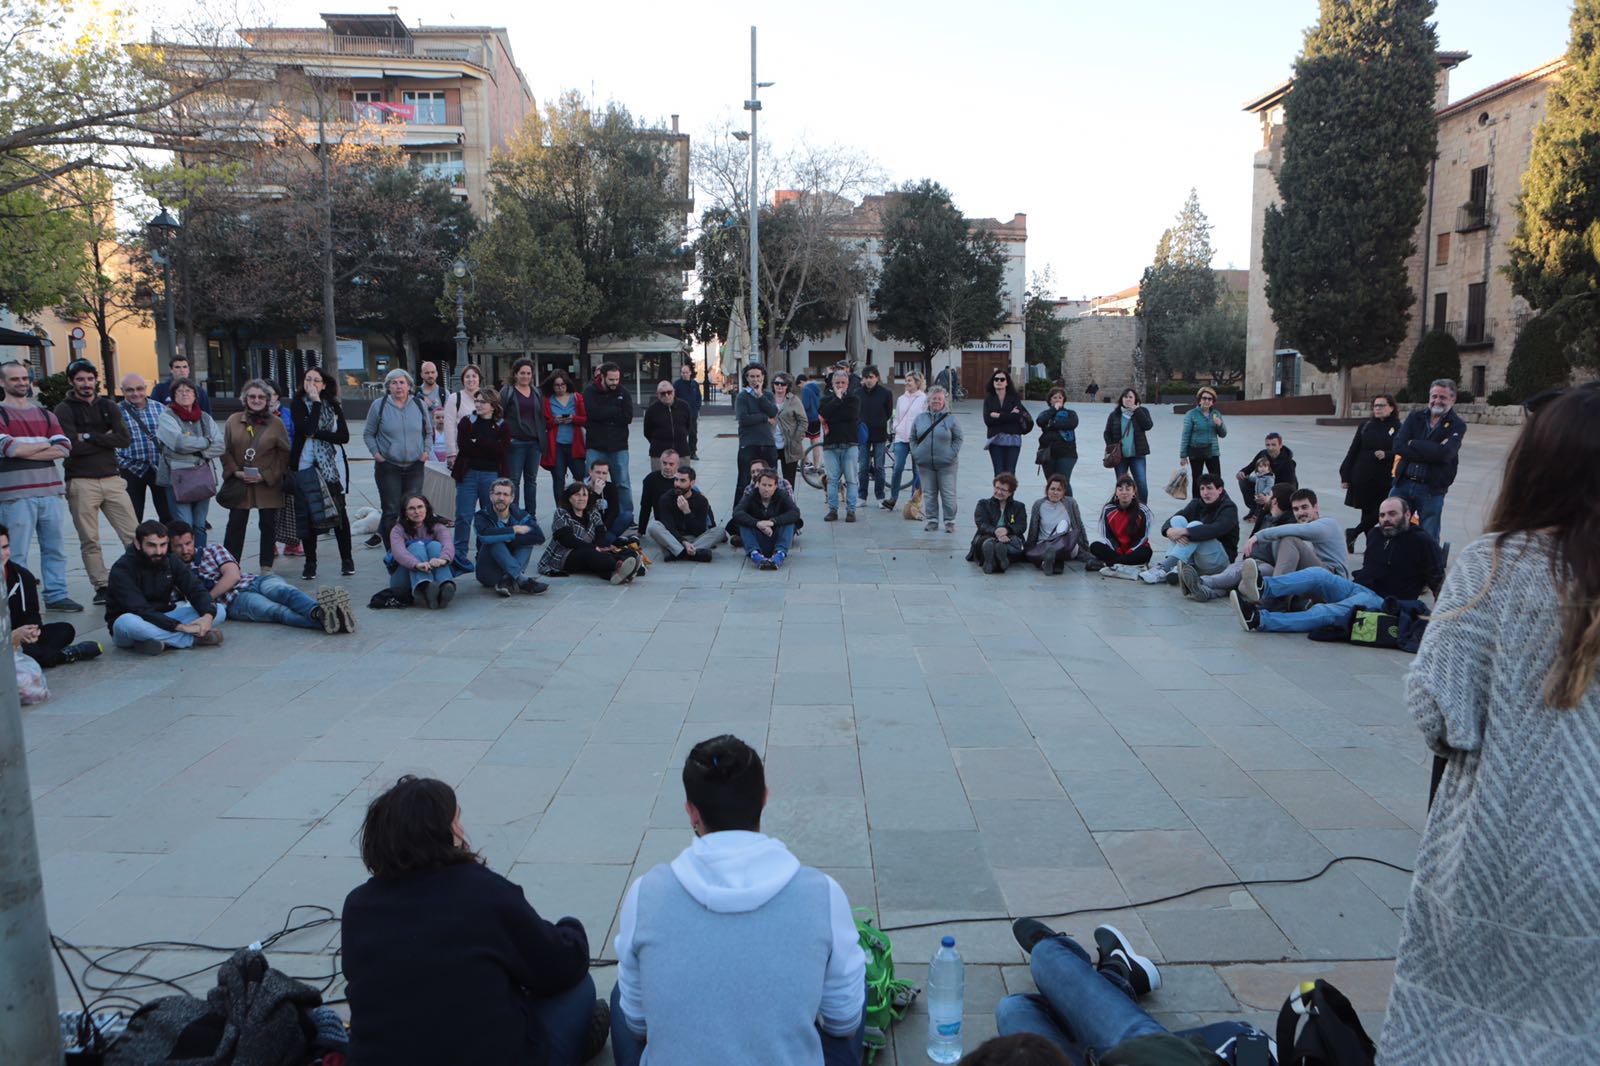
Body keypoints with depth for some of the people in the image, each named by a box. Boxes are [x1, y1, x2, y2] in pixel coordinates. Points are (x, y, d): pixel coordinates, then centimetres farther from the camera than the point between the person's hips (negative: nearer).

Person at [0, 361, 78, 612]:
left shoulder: (45, 414, 16)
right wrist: (44, 445, -1)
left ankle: (56, 595, 17)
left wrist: (25, 452, -8)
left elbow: (64, 448, 2)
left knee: (55, 548, 9)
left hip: (50, 490, 5)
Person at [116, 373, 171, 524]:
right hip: (131, 470, -2)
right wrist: (119, 471, -8)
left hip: (160, 469, 2)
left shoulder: (160, 408, 6)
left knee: (169, 515, 6)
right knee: (133, 518, 6)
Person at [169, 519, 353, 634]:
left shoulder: (212, 550, 19)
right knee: (277, 611, -33)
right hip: (235, 600, -2)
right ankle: (324, 620, -63)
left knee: (283, 591, -34)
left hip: (255, 581, 2)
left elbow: (233, 575, 4)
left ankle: (319, 611, -65)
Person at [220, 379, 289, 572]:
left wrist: (266, 476, -9)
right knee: (235, 524, 3)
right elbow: (225, 451, 6)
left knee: (268, 525, 6)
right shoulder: (233, 421, 3)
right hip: (239, 483, 1)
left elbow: (284, 454, -1)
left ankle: (267, 566, 17)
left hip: (268, 485, -1)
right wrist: (235, 472, -8)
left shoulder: (275, 423, -1)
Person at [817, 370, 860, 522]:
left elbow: (853, 415, -10)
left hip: (849, 445, -1)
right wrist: (838, 398, -6)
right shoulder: (826, 400, 12)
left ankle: (851, 510, 4)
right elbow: (823, 413, -9)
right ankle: (832, 509, 7)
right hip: (830, 445, 1)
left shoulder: (853, 400, 9)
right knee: (832, 479, 1)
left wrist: (830, 420, -9)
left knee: (851, 479, -1)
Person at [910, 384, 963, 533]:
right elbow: (913, 438, 12)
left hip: (946, 464, -3)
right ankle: (932, 520, 18)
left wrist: (952, 454, -7)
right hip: (925, 463, 3)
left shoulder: (951, 418, -2)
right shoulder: (920, 418, 6)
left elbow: (958, 439, 2)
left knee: (948, 493, 1)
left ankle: (950, 521, 11)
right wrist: (915, 454, 2)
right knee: (929, 493, 8)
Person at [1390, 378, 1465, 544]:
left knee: (1429, 540, 5)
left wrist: (1413, 444, -10)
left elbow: (1444, 453, -19)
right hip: (1403, 484, 3)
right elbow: (1398, 446, -7)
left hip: (1432, 489, -3)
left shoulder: (1457, 426, -1)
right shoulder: (1415, 417, 8)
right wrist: (1430, 452, -15)